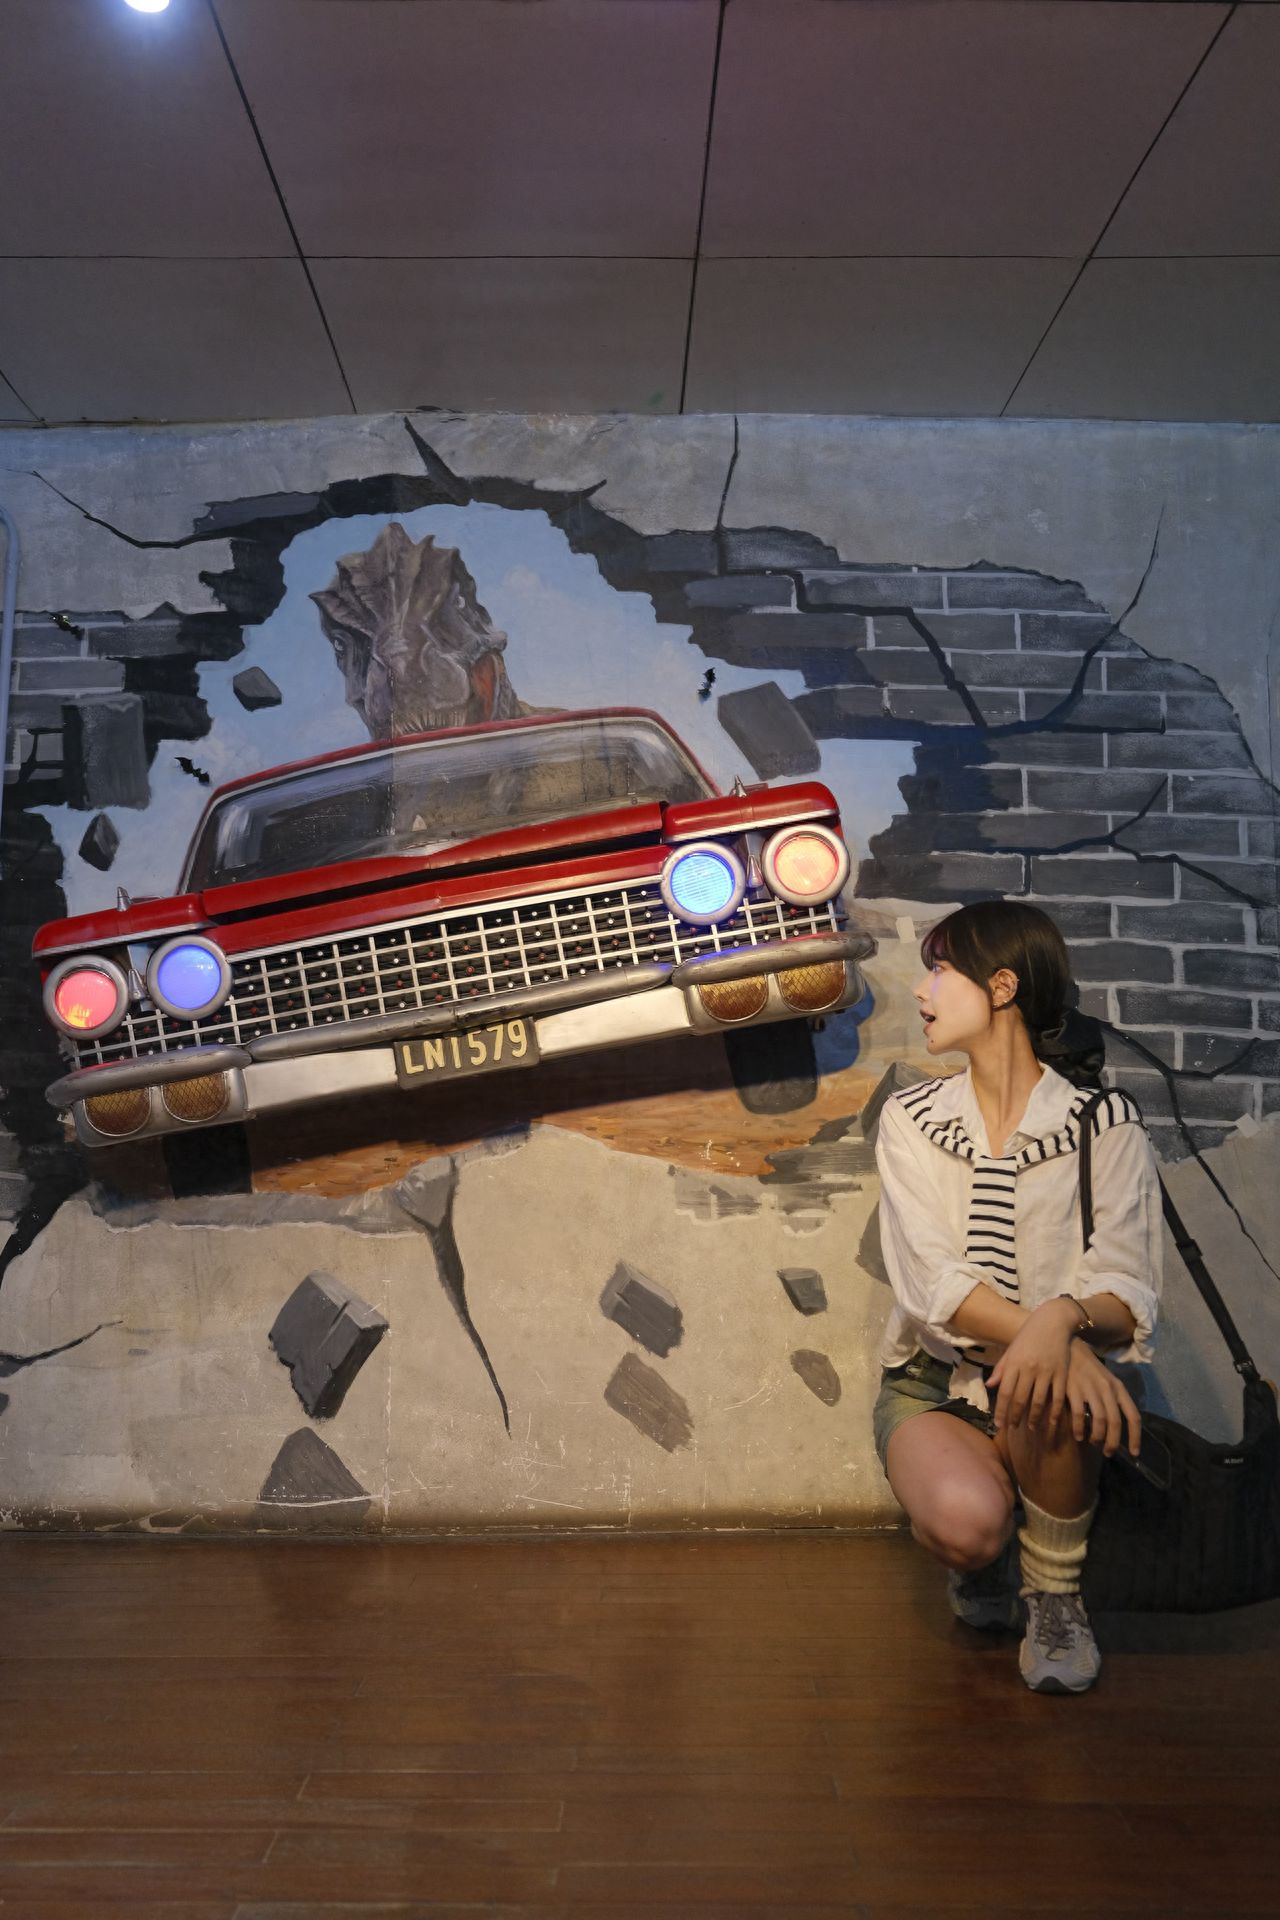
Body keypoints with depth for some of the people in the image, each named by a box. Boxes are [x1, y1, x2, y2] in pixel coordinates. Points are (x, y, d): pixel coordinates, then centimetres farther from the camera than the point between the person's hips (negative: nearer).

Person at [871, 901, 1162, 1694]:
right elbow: (929, 1278, -11)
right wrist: (1051, 1335, -28)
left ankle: (1056, 1594, -8)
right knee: (963, 1519, -31)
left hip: (1053, 1383, 0)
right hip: (933, 1383, 1)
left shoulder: (1108, 1124, -2)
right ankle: (987, 1550, 10)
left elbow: (1129, 1287, -11)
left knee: (1043, 1383, -36)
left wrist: (1063, 1319, -36)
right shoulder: (912, 1118, 3)